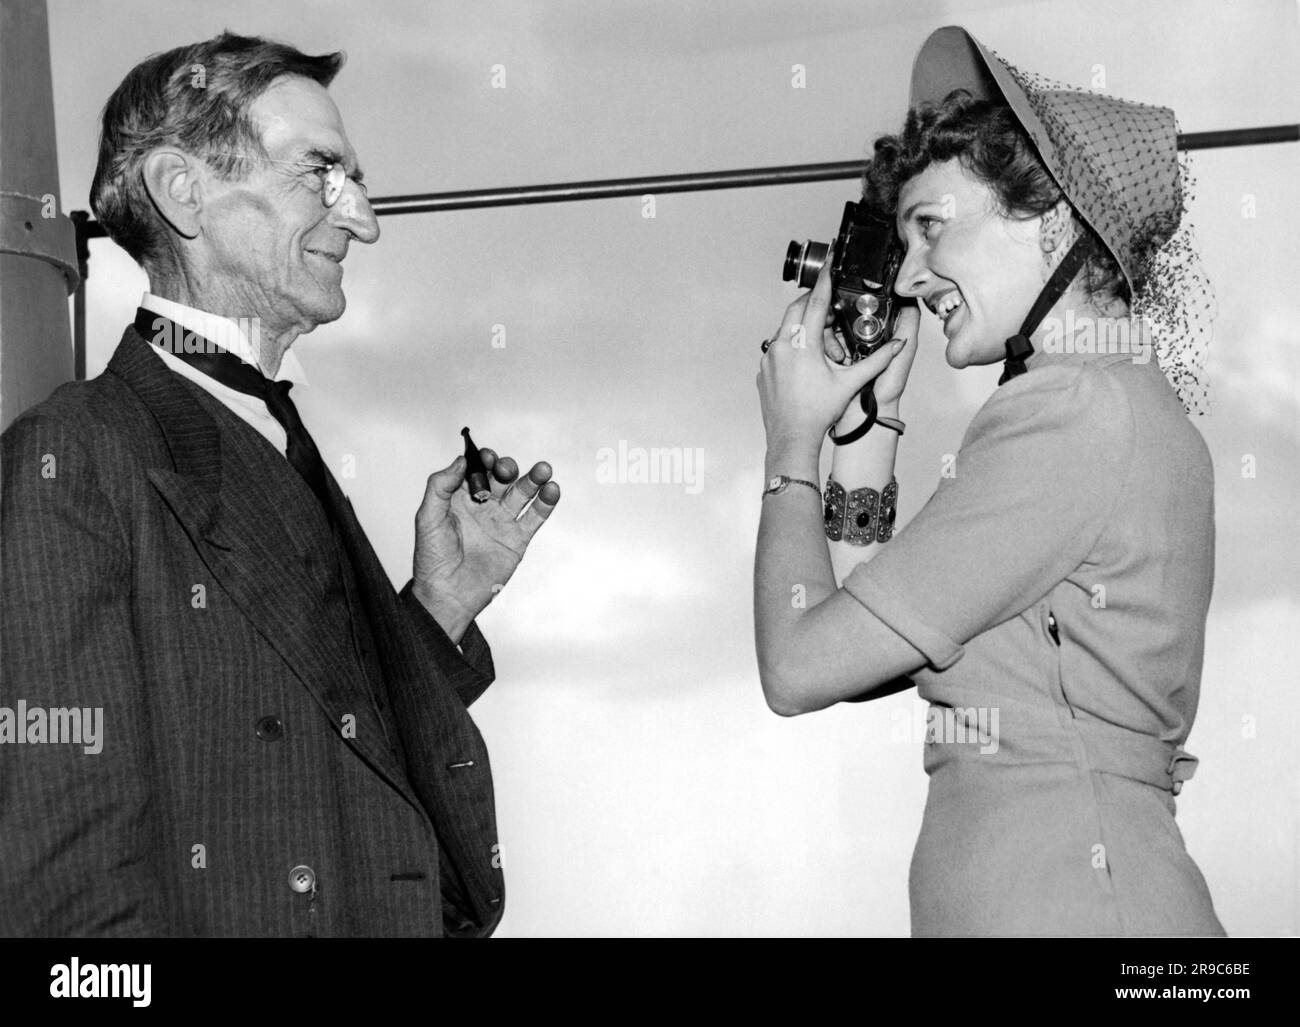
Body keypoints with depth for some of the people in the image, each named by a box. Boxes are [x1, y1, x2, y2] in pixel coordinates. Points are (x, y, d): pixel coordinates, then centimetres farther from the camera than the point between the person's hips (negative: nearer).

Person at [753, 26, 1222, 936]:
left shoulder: (1080, 410, -14)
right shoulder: (1121, 409, 14)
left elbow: (801, 665, -13)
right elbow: (862, 661, 15)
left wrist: (794, 438, 0)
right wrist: (870, 419, 12)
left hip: (1064, 899, -8)